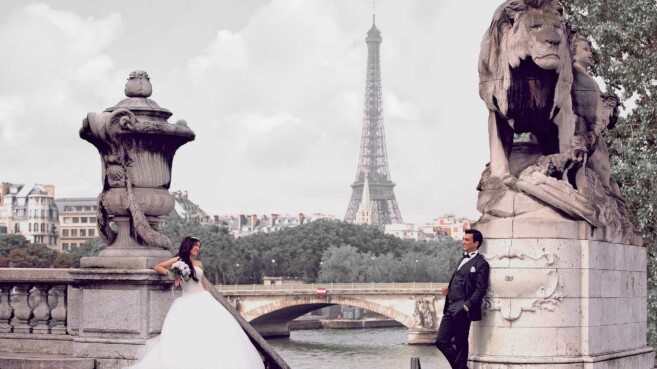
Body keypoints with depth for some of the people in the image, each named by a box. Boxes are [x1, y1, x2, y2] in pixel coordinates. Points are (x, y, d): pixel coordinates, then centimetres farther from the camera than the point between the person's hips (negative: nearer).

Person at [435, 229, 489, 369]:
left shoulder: (481, 263, -6)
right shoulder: (464, 260, 20)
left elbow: (480, 289, -12)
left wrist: (467, 306, -20)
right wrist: (448, 288, 7)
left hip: (462, 309, -8)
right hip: (450, 307, 8)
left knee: (460, 344, -1)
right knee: (441, 341, 7)